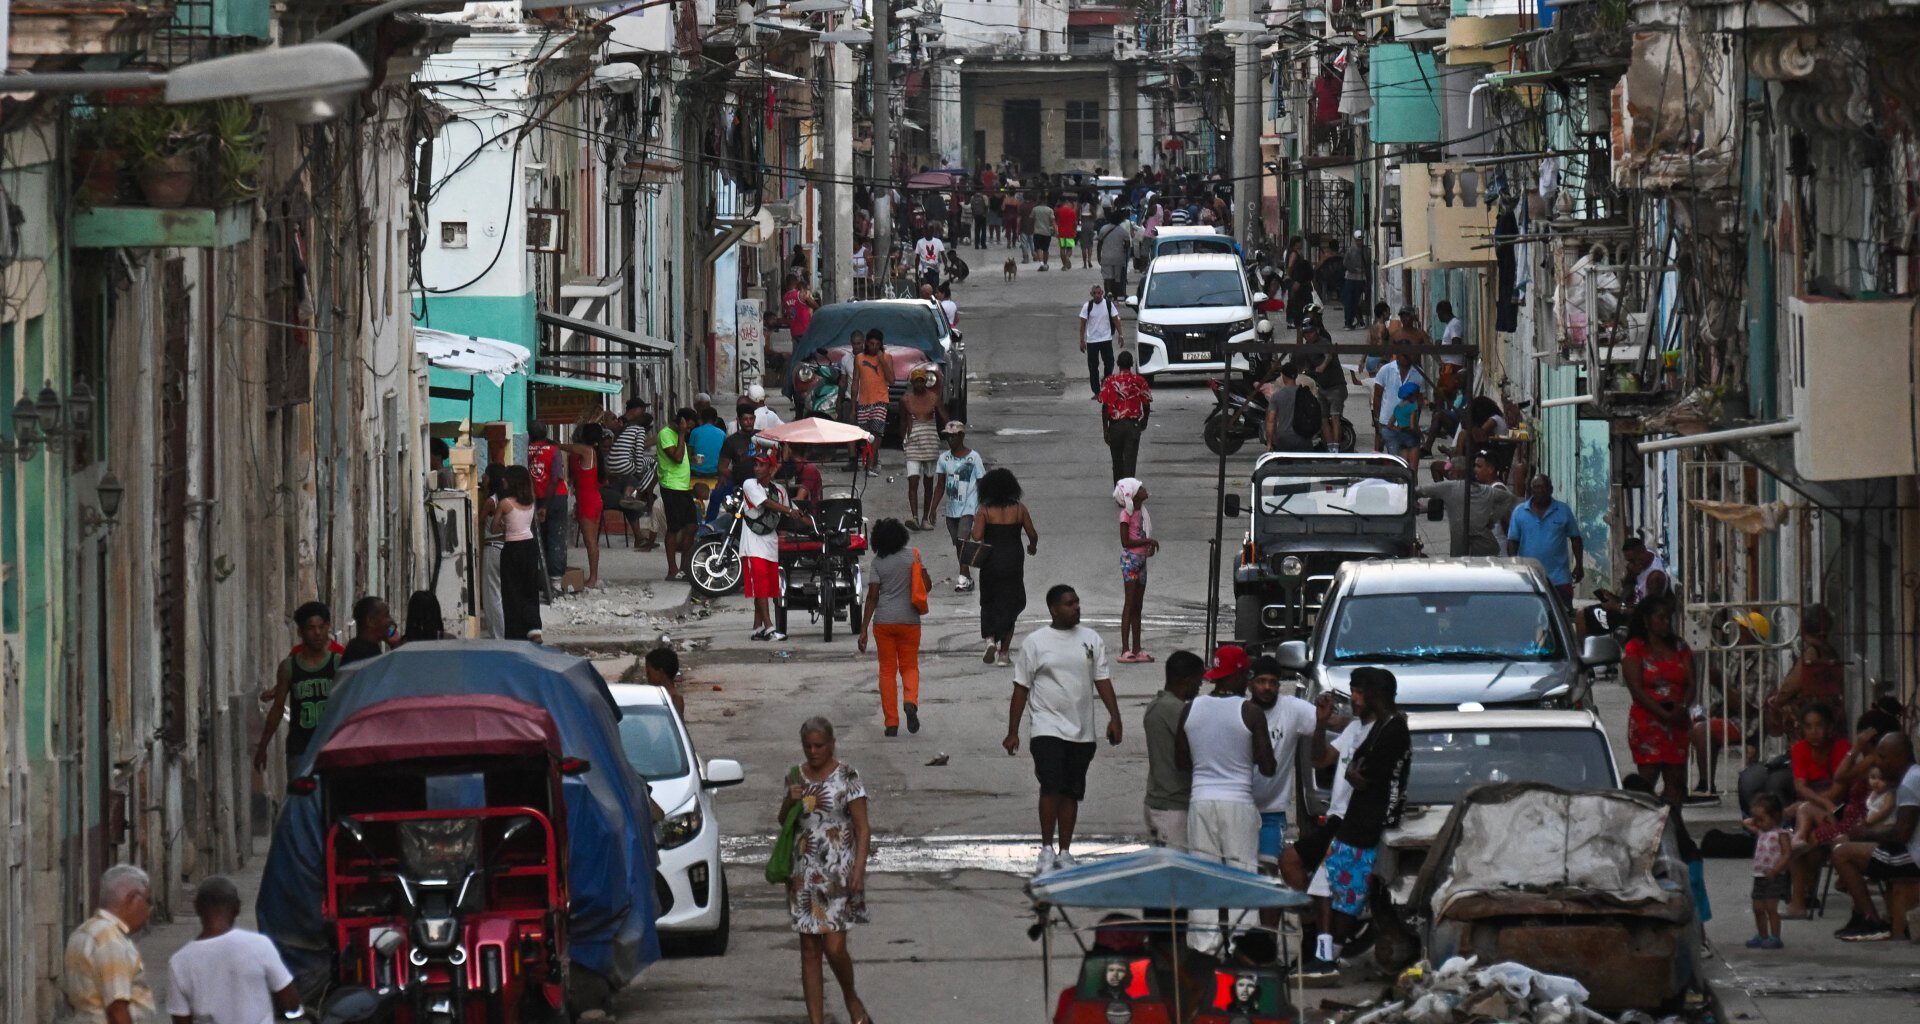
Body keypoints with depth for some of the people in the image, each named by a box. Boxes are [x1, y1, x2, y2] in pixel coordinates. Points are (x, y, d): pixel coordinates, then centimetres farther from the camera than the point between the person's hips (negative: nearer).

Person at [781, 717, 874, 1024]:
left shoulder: (847, 777, -6)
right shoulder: (796, 777, 9)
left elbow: (862, 828, -6)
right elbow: (783, 822, 18)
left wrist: (858, 870, -16)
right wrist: (789, 802, -4)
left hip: (839, 872, -4)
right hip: (804, 874, 4)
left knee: (834, 947, -9)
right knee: (809, 950, 4)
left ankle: (851, 998, 19)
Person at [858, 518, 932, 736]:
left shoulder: (876, 563, -4)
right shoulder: (912, 555, -2)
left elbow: (872, 596, -7)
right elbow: (927, 585, -2)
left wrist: (864, 630, -5)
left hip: (883, 621, 0)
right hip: (909, 620, 1)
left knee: (887, 670, 8)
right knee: (910, 666, 13)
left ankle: (891, 723, 5)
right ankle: (911, 701, -18)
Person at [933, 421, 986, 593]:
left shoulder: (973, 458, -6)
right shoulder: (944, 458, 6)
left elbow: (981, 485, -4)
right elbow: (940, 486, 12)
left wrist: (982, 510, -6)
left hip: (968, 508, -5)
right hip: (951, 508, 5)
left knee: (963, 540, -19)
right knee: (957, 544, 9)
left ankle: (963, 577, -21)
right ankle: (968, 579, 18)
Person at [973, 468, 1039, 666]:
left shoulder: (985, 511, -7)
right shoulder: (1019, 509, -3)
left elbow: (977, 536, -16)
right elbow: (1033, 534, 2)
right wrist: (1032, 545, 23)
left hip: (991, 562, -1)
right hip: (1013, 563, 1)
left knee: (989, 603, 17)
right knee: (1010, 605, 8)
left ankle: (990, 638, -6)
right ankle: (1004, 653, 5)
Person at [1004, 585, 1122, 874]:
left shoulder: (1092, 640, 9)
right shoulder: (1035, 642, -1)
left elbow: (1103, 681, 9)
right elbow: (1021, 688, 1)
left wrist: (1114, 717, -3)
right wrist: (1012, 733, -1)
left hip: (1082, 731, 4)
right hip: (1048, 728, -4)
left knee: (1072, 793, 8)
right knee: (1051, 787, -16)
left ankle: (1065, 853, 16)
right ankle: (1047, 851, -11)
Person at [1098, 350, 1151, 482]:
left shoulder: (1109, 381, -4)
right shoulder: (1139, 381, -2)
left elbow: (1104, 407, -6)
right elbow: (1146, 406, 3)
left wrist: (1105, 430, -1)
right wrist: (1144, 423, 22)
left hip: (1115, 425, 0)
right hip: (1133, 426, 0)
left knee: (1117, 462, 15)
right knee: (1130, 461, -2)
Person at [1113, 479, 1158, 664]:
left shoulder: (1140, 512, 11)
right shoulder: (1126, 514, -13)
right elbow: (1126, 542, -16)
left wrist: (1149, 545, 0)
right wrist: (1147, 541, -16)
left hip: (1141, 558, 8)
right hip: (1130, 559, -8)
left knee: (1137, 607, 11)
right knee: (1129, 605, -9)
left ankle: (1136, 649, 15)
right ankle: (1125, 650, -9)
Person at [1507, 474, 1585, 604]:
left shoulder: (1563, 511, 2)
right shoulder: (1519, 512, 4)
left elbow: (1575, 539, 7)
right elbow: (1512, 542, 5)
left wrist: (1579, 565, 2)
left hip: (1559, 578, -1)